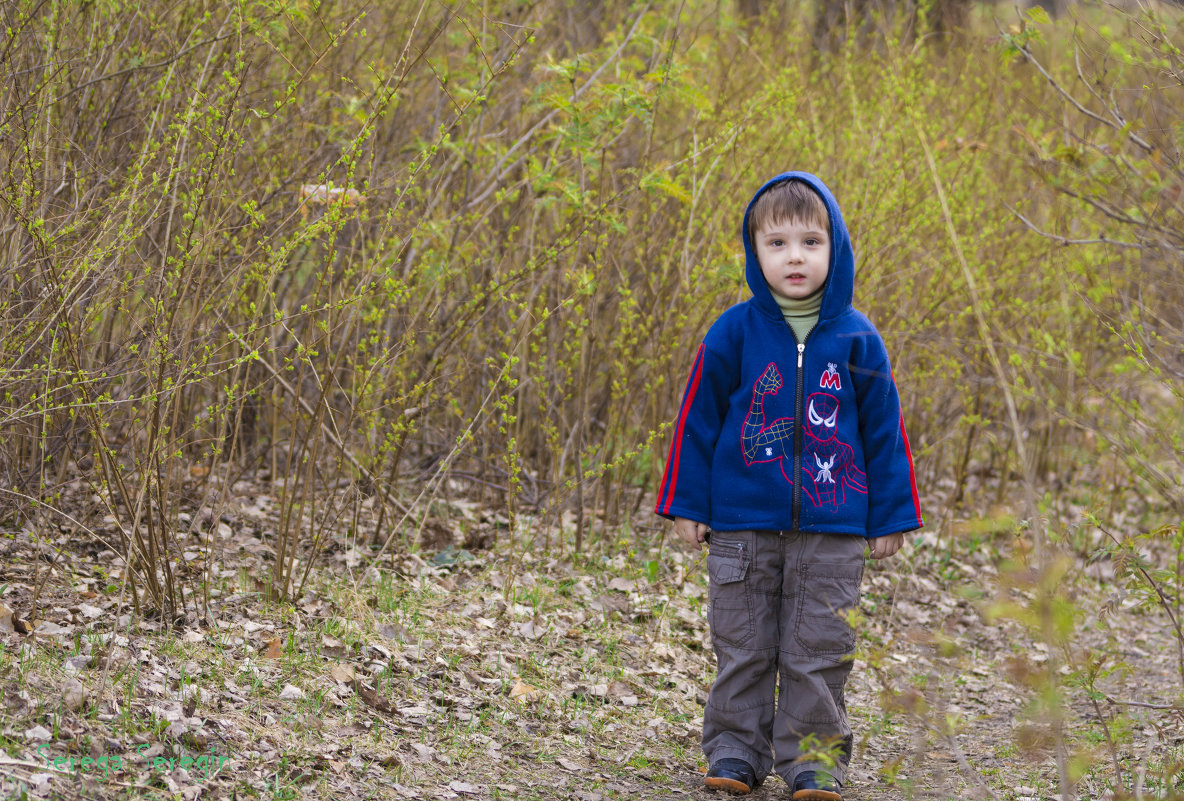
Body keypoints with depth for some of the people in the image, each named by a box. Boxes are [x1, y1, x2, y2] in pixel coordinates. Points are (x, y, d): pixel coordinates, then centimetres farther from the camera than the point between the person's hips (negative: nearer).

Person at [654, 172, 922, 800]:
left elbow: (884, 431, 6)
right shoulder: (733, 333, -2)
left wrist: (891, 517, 6)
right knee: (743, 646, 8)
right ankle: (735, 750, 19)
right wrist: (687, 504, 3)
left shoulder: (856, 339, 0)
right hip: (742, 523, 0)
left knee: (819, 650, 3)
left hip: (832, 527, 0)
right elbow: (698, 418, 4)